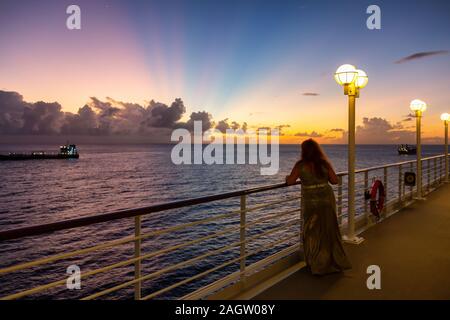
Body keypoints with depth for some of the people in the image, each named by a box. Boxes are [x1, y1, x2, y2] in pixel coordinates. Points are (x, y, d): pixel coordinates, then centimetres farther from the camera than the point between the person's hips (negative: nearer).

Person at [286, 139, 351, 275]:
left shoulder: (300, 165, -10)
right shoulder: (325, 164, -2)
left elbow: (290, 181, -11)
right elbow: (335, 181, -1)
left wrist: (287, 177, 11)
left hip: (310, 203, -3)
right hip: (327, 201, 3)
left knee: (313, 233, 12)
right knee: (329, 231, 16)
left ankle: (318, 265, 21)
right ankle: (335, 261, 28)